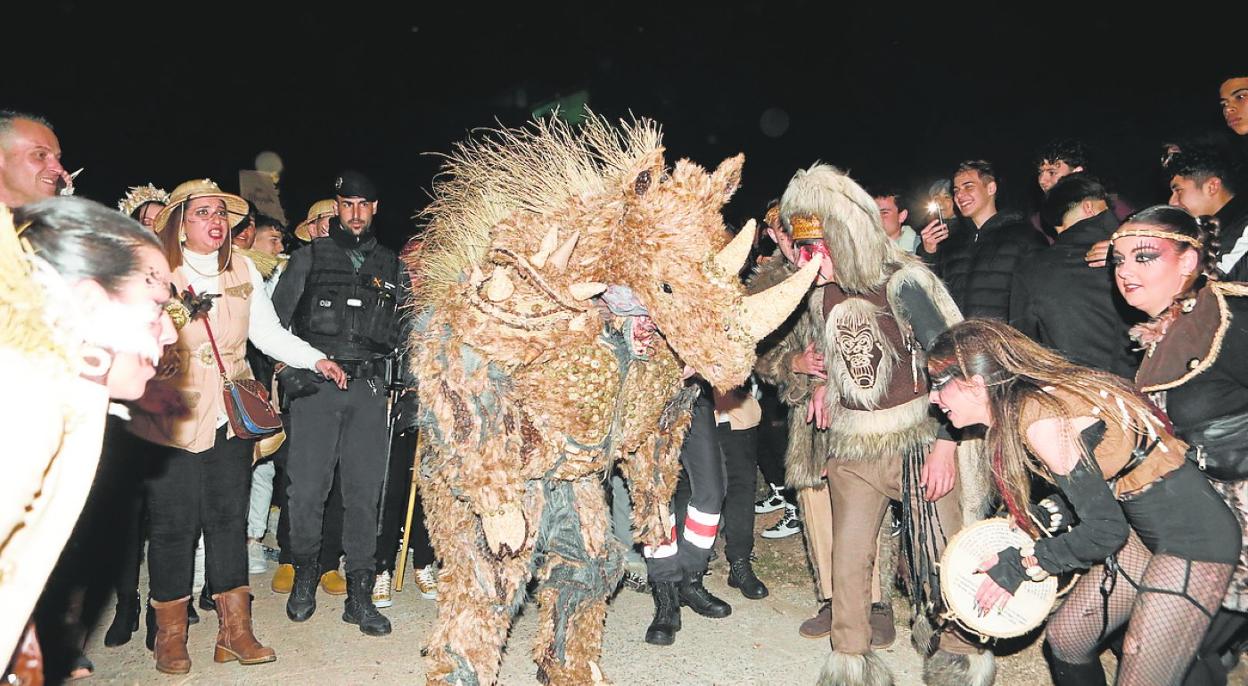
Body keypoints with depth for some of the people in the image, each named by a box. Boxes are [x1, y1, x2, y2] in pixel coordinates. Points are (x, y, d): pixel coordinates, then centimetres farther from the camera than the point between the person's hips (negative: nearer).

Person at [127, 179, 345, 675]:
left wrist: (316, 359, -1)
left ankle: (235, 630, 14)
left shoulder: (243, 272, 11)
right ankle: (170, 637, 18)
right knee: (174, 522, 1)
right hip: (172, 417, -3)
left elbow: (268, 333, 11)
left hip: (230, 416, 4)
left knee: (229, 517, 6)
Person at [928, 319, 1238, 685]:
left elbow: (1105, 528, -21)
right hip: (1144, 530, 9)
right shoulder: (1026, 406, 0)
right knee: (1063, 640, 13)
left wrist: (1019, 565, -10)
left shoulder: (1040, 419, -25)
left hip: (1193, 539, -9)